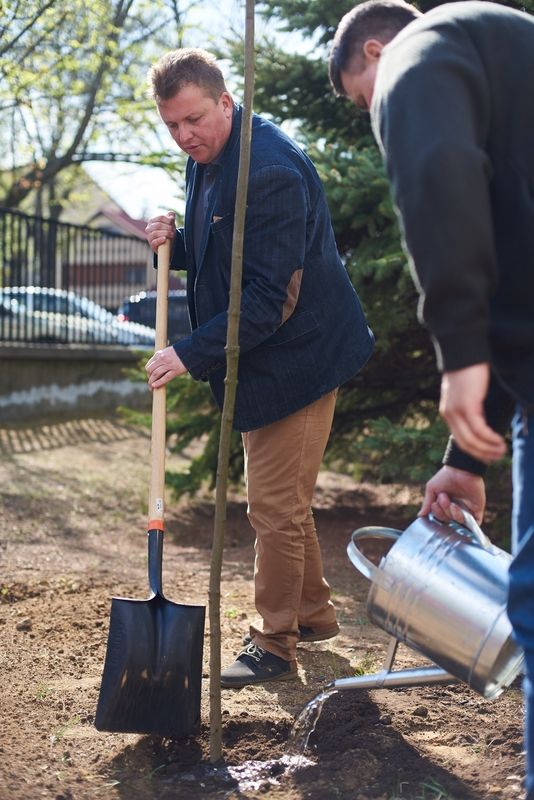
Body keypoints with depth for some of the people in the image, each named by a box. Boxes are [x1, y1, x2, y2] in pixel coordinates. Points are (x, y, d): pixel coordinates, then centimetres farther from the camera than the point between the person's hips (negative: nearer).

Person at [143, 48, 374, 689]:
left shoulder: (269, 170, -25)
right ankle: (313, 612, 36)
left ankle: (274, 646, 11)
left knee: (275, 505, -3)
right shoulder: (207, 161, 8)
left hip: (294, 358, -10)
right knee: (284, 499, 20)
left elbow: (270, 298, -27)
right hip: (259, 360, 10)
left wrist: (192, 354, -26)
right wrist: (175, 244, -1)